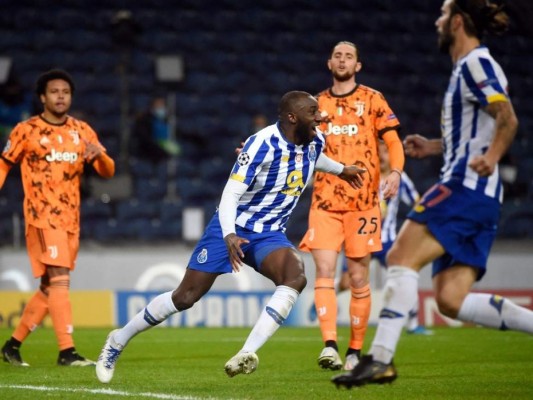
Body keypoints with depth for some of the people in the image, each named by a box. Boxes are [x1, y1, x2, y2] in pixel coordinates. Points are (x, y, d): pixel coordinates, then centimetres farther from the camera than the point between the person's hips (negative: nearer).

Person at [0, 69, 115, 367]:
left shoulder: (82, 131, 10)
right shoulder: (26, 130, -1)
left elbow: (108, 172, 7)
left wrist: (99, 154, -15)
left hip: (71, 220, 6)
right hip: (43, 218, -6)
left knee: (50, 288, 9)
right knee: (59, 280, -18)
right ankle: (67, 351, -20)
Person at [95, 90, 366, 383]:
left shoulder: (314, 142, -2)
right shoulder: (262, 144, -23)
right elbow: (230, 195, -27)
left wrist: (341, 169, 40)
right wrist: (229, 236, -42)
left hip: (269, 235, 5)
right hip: (232, 229, -5)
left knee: (296, 277, -27)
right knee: (185, 297, -2)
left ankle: (246, 355, -32)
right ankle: (119, 340, 19)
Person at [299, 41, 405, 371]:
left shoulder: (372, 99, 6)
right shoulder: (318, 104, 14)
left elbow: (393, 141, 1)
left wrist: (395, 171, -19)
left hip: (363, 201, -2)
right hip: (325, 201, 2)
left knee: (359, 279, 1)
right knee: (324, 271, -14)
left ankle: (355, 350, 12)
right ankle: (330, 345, -21)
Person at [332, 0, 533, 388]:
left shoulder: (476, 62, -5)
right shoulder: (468, 67, 25)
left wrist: (491, 158, -33)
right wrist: (434, 146, 33)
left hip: (467, 185, -10)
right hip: (477, 196, 10)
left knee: (401, 257, -16)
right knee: (451, 300, 0)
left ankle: (381, 358, -22)